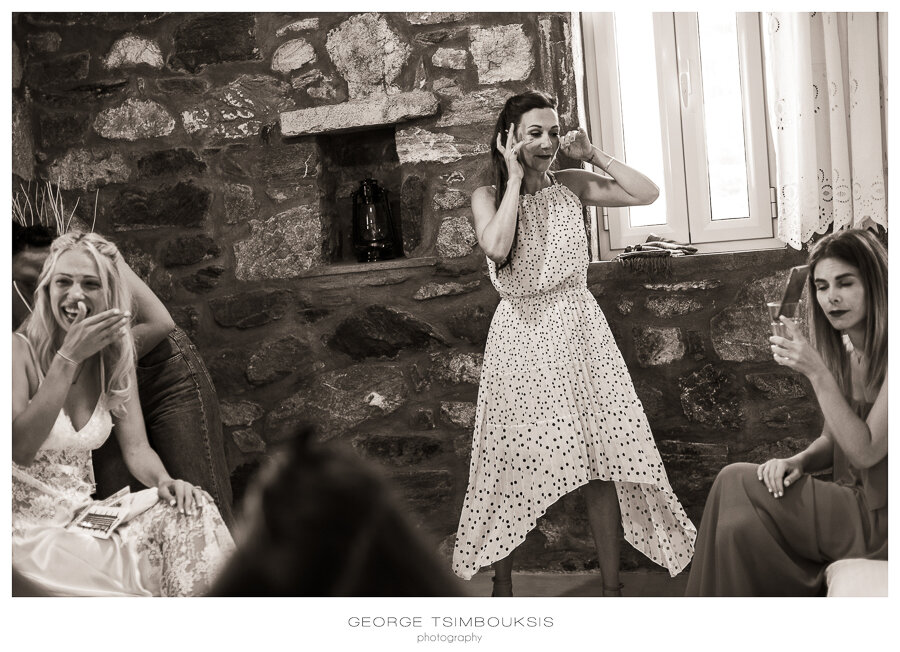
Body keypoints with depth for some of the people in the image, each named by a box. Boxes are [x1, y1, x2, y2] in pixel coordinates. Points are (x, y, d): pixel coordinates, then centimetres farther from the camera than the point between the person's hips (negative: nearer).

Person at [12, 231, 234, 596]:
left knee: (190, 509, -16)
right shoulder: (21, 350, -12)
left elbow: (136, 448, 5)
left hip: (84, 517, 6)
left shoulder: (114, 359, 6)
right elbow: (20, 450, -24)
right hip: (26, 523, -6)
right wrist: (68, 358, -27)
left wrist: (164, 481, -18)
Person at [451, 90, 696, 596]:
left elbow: (648, 193, 1)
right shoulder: (489, 197, -1)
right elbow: (497, 246, -22)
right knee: (515, 462, 4)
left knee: (601, 461, 0)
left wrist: (593, 155, -2)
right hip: (522, 333, -2)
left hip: (579, 327, 2)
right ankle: (503, 582, 22)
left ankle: (612, 584, 12)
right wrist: (515, 178, -13)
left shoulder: (571, 186, 5)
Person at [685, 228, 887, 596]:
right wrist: (799, 462, -8)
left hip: (881, 518, -6)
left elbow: (865, 451, -20)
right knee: (739, 525, -17)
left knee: (736, 484, -17)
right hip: (854, 502, 7)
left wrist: (817, 373, -26)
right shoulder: (843, 351, 8)